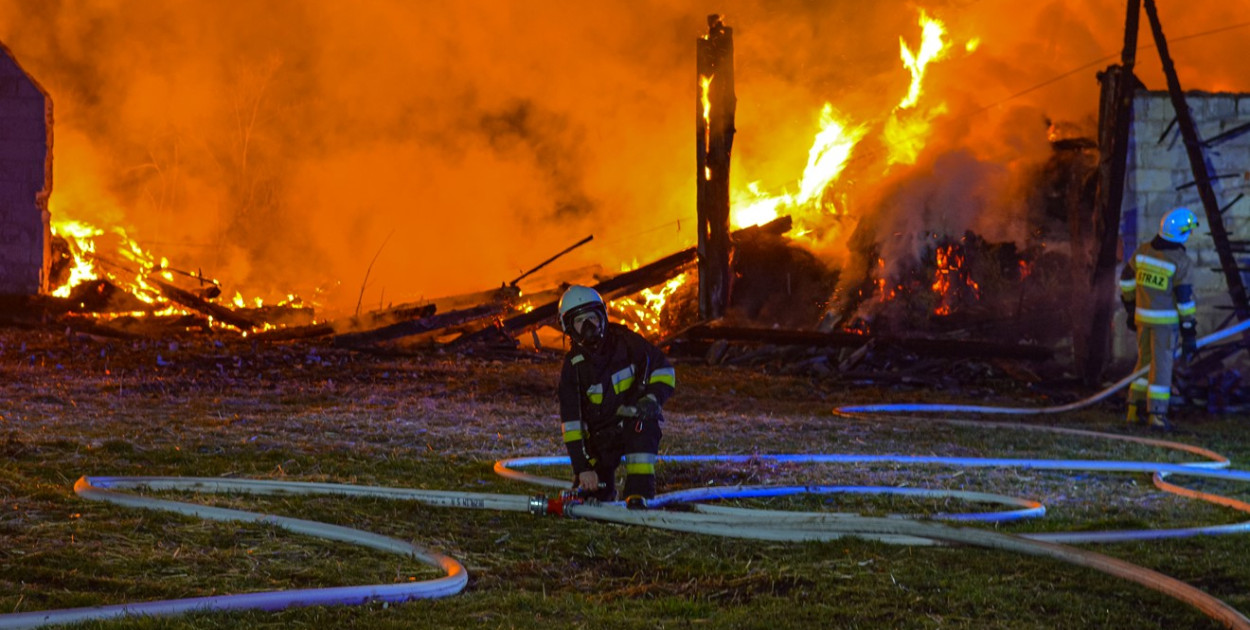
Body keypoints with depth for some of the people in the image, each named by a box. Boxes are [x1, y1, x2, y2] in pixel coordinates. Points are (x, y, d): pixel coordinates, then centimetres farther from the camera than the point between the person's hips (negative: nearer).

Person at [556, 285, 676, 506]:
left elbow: (662, 369, -1)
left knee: (639, 425, -37)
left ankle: (639, 495, -34)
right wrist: (582, 467, -21)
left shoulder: (625, 342, -9)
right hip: (601, 434, 1)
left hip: (638, 422, -1)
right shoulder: (573, 366, -9)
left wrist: (653, 399, -22)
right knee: (591, 495, -5)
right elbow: (571, 421, -13)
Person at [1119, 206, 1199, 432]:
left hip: (1143, 316, 5)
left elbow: (1126, 281, 11)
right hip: (1165, 319, -5)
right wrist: (1189, 332, -8)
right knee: (1161, 366, 1)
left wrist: (1131, 308, 24)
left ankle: (1135, 410, 21)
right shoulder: (1180, 260, -15)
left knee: (1145, 361, 18)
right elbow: (1185, 298, -14)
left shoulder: (1143, 251, 1)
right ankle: (1156, 414, 1)